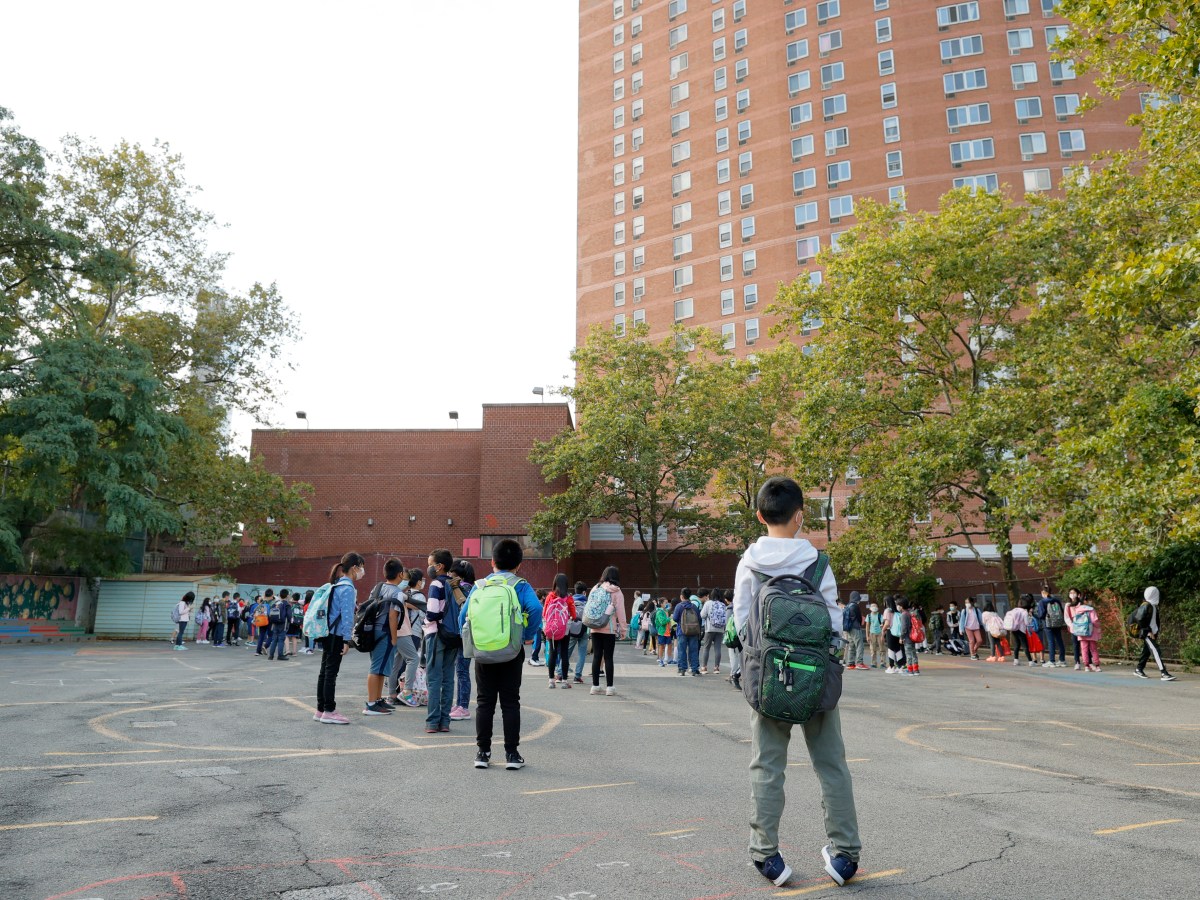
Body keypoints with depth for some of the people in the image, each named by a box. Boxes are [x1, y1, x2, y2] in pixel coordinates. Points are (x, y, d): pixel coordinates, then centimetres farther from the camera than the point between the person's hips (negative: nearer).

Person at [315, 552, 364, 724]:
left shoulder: (337, 585, 15)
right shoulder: (348, 588, -14)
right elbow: (347, 615, -17)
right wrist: (347, 639, -16)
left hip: (329, 634, 9)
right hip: (337, 636, -9)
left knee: (325, 672, 12)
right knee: (331, 672, -5)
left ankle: (321, 710, 18)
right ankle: (329, 712, 0)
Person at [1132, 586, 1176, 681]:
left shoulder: (1154, 606, 12)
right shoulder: (1146, 606, -16)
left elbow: (1155, 620, 19)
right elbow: (1140, 620, -20)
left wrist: (1156, 632, 13)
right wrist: (1148, 631, -18)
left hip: (1152, 633, 9)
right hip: (1147, 634, -9)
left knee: (1147, 651, 15)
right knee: (1156, 652, -14)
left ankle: (1139, 670, 26)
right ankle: (1163, 674, -18)